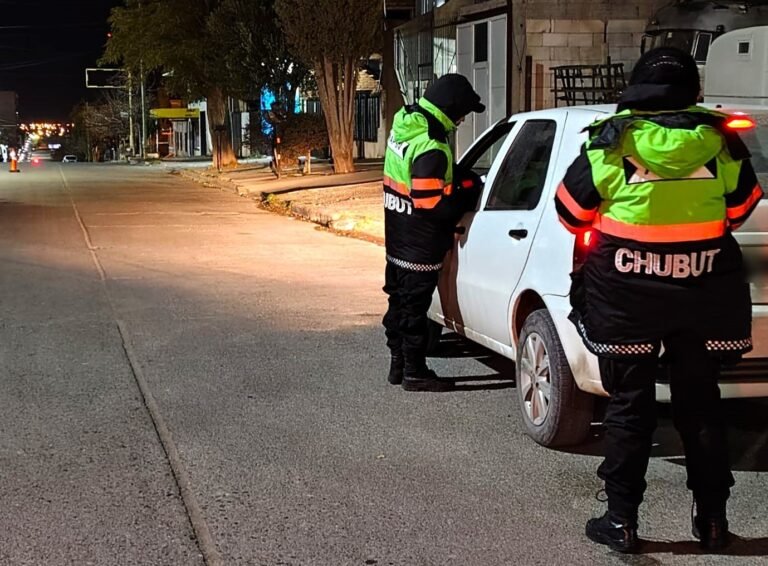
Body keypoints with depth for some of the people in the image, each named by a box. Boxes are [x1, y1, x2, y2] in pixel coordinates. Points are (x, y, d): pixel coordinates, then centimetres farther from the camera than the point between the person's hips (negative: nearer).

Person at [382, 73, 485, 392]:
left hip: (397, 239, 9)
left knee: (400, 301, 17)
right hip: (420, 246, -9)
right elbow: (434, 206, -26)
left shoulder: (405, 124, 3)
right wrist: (469, 190, -13)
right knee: (415, 307, 1)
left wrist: (460, 180, -1)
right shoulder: (431, 149, -26)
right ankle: (415, 374, 10)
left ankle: (398, 364, 29)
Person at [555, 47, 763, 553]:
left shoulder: (612, 145, -11)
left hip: (627, 297, -2)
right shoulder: (721, 144, -4)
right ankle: (713, 519, 21)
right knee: (700, 403, 14)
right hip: (702, 296, 2)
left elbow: (572, 212, 0)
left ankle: (622, 520, 11)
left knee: (630, 406, 8)